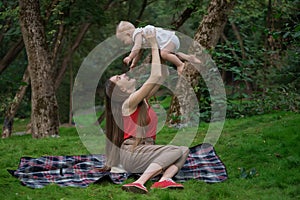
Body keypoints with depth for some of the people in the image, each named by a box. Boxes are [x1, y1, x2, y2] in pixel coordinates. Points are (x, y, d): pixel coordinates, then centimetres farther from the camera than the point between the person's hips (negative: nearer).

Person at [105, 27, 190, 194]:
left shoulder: (142, 98, 17)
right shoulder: (129, 102, -9)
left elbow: (163, 75, 18)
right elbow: (155, 76, -17)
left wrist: (158, 49, 14)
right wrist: (153, 46, -11)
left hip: (144, 151, 8)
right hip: (132, 153, -8)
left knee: (185, 150, -11)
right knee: (177, 151, -24)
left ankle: (164, 179, -36)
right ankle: (139, 182, -37)